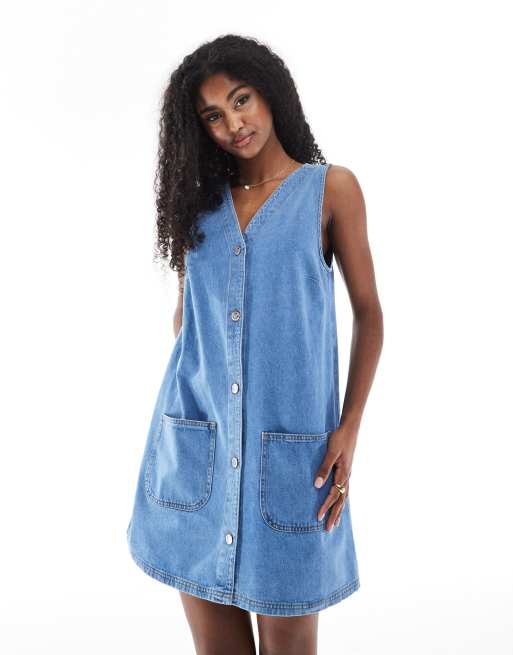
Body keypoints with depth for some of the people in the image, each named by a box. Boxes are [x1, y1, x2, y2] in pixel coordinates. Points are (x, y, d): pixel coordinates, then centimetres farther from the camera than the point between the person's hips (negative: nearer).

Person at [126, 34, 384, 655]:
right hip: (196, 442, 3)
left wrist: (349, 428, -6)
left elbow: (368, 312, 3)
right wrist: (184, 393, 3)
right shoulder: (201, 197, 12)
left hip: (288, 442, -2)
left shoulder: (331, 187, 3)